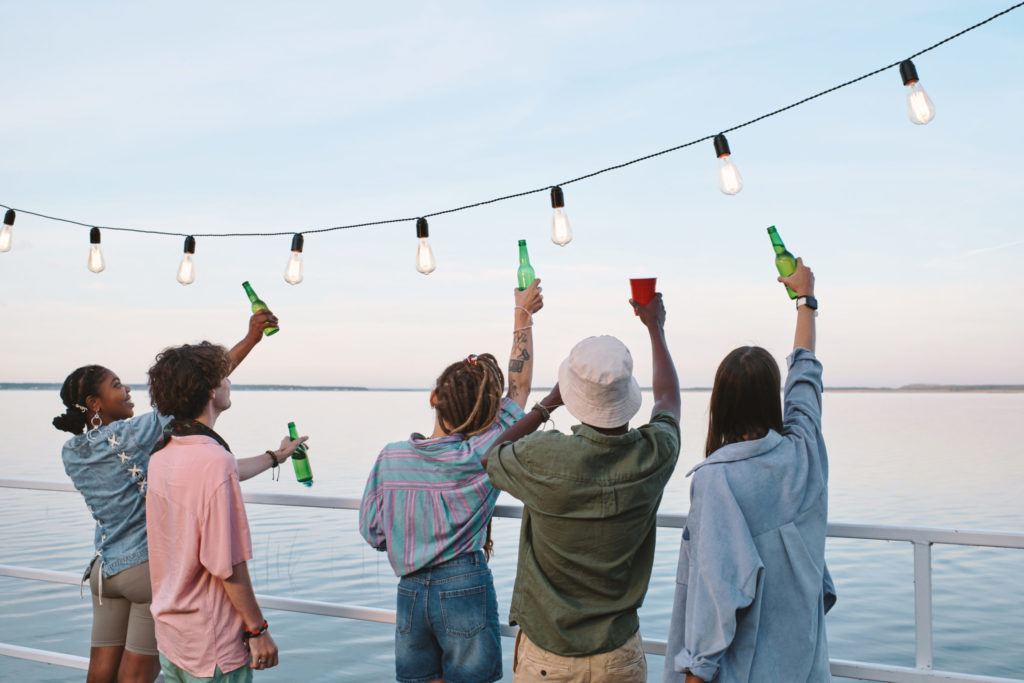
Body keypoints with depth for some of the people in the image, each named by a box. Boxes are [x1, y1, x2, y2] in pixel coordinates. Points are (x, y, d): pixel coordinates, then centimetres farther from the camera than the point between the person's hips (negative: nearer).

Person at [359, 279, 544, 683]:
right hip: (466, 589, -3)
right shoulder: (481, 456, -12)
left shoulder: (390, 458, -5)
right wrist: (524, 314, 9)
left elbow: (371, 531, 2)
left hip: (410, 591, 3)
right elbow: (520, 386, 0)